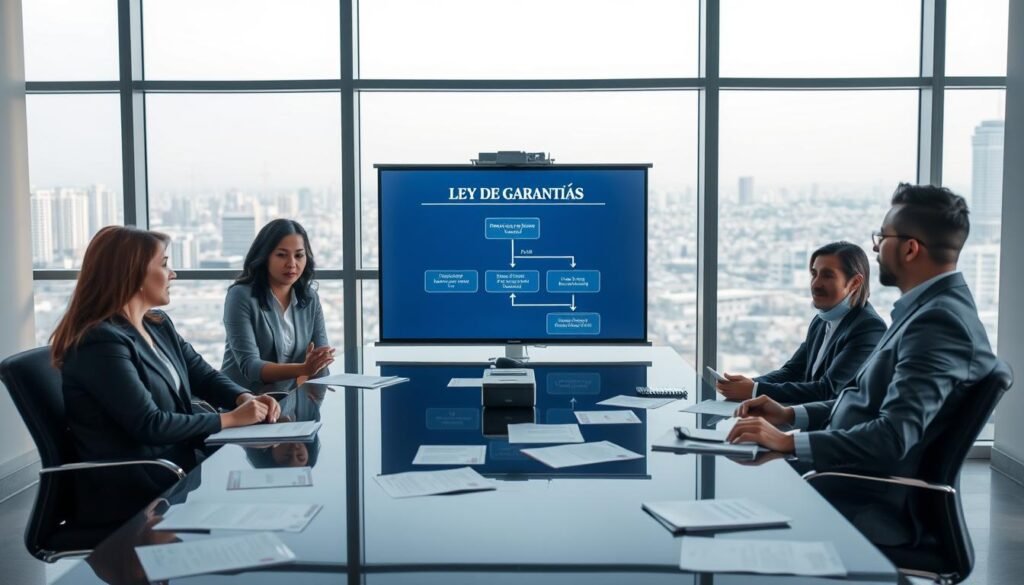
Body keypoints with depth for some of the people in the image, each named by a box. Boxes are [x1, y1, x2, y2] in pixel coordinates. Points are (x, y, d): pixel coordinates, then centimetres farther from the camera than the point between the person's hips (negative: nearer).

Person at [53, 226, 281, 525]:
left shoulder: (159, 325, 10)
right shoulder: (100, 343, -19)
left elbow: (204, 376, 10)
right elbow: (149, 425, -23)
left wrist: (246, 399, -10)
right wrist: (231, 418, -18)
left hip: (176, 461, 8)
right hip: (131, 488, -8)